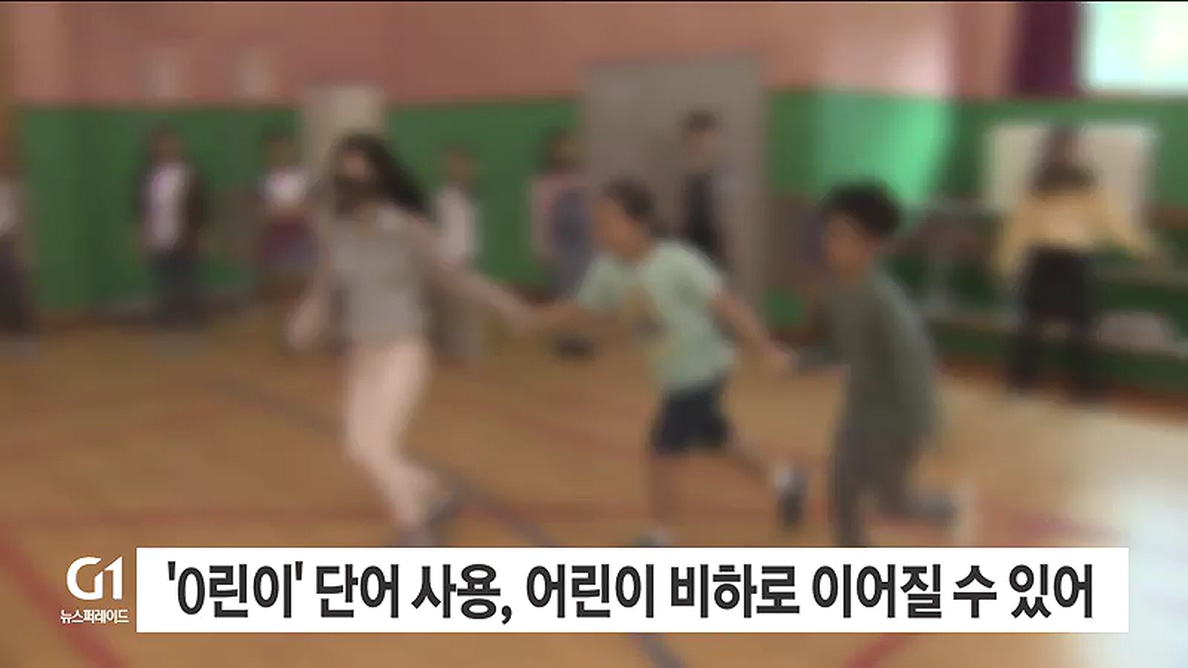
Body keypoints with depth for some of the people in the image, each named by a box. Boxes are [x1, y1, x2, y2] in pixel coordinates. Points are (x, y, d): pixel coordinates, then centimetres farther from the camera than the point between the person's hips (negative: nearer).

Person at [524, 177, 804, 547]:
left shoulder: (676, 262, -27)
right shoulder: (608, 269, -8)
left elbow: (726, 304, -25)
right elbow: (577, 308, 3)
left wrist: (766, 348, -28)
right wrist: (527, 320, -9)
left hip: (701, 371, -7)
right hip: (673, 376, 7)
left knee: (662, 452, -5)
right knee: (714, 437, 24)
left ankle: (658, 540, 15)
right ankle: (782, 481, 47)